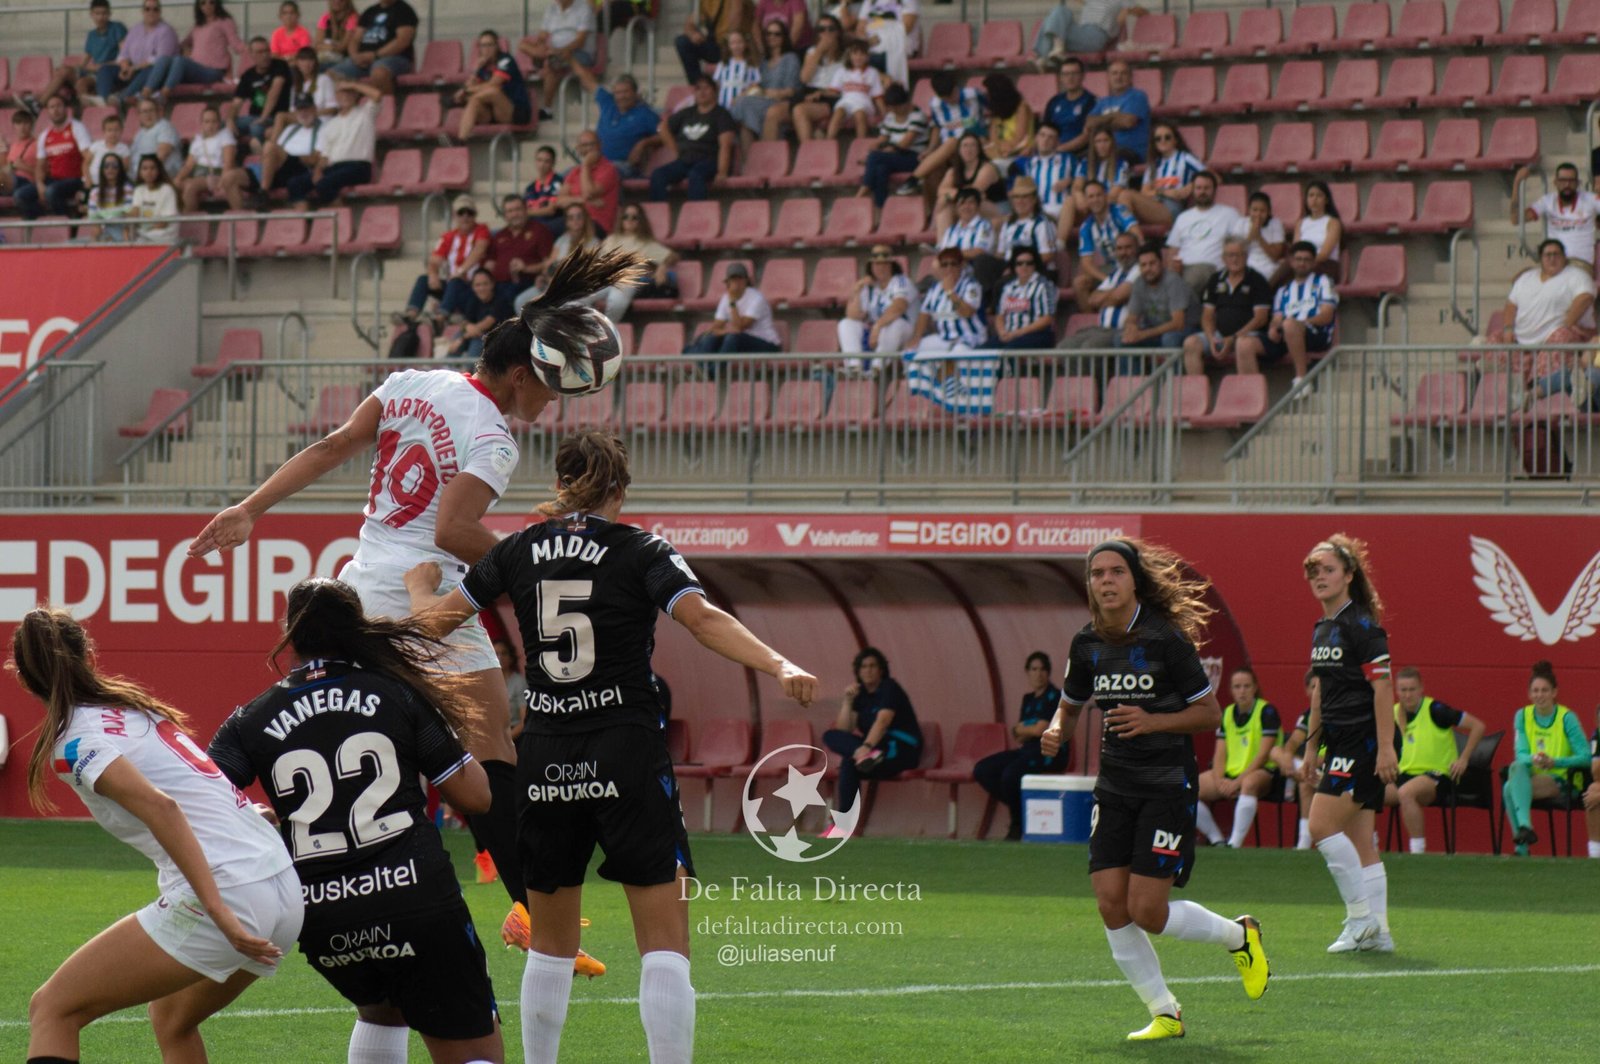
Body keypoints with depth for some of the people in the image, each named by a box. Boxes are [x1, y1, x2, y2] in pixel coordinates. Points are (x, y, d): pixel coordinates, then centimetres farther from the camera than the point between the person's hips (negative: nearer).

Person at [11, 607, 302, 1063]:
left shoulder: (73, 741, -5)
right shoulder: (137, 707, 19)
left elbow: (160, 807, -19)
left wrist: (219, 912, -23)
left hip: (225, 898, -8)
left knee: (52, 1009, 0)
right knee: (172, 1019, 31)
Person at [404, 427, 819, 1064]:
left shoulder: (520, 550, 7)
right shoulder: (641, 553, -2)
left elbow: (434, 620, 12)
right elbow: (703, 619, -19)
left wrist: (418, 582, 34)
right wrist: (781, 667, -27)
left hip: (546, 764, 4)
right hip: (628, 758, -4)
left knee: (551, 947, 17)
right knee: (665, 948, -4)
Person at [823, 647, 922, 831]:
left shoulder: (889, 688, -6)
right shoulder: (860, 694, 14)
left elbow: (882, 721, -26)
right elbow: (844, 731, 6)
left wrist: (866, 746, -44)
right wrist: (847, 701, -5)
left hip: (901, 749, -7)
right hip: (874, 748, 7)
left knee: (849, 761, -30)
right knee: (831, 736, -18)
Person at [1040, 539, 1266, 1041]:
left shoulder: (1166, 639, -12)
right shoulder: (1087, 645, 4)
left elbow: (1210, 712, -7)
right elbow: (1070, 704, 20)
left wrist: (1153, 721, -21)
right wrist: (1056, 731, -3)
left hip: (1167, 786, -6)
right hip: (1114, 787, 6)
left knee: (1147, 911, -10)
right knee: (1111, 905, -5)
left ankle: (1239, 936, 19)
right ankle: (1164, 1013, 11)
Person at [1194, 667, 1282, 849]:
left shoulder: (1267, 711, -7)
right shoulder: (1227, 713, 10)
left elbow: (1264, 754, -13)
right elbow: (1220, 754, 7)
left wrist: (1237, 781, -20)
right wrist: (1219, 780, -13)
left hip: (1261, 772, -6)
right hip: (1230, 772, 6)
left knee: (1249, 784, -42)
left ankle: (1235, 842, -41)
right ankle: (1216, 840, -5)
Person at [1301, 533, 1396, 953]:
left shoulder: (1362, 627, -12)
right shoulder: (1322, 630, 15)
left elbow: (1382, 687, -16)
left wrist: (1386, 747, -21)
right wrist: (1311, 748, 22)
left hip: (1363, 741, -9)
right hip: (1340, 744, 9)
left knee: (1322, 824, -14)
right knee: (1360, 840, 7)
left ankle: (1361, 915, -7)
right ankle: (1377, 930, 9)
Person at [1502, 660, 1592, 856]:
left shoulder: (1567, 718, -4)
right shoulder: (1522, 716, 8)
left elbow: (1586, 757, -10)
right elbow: (1520, 753, -1)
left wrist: (1554, 762, -25)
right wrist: (1532, 759, -25)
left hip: (1561, 782, -4)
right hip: (1532, 776, 4)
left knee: (1511, 788, -32)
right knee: (1516, 766, -33)